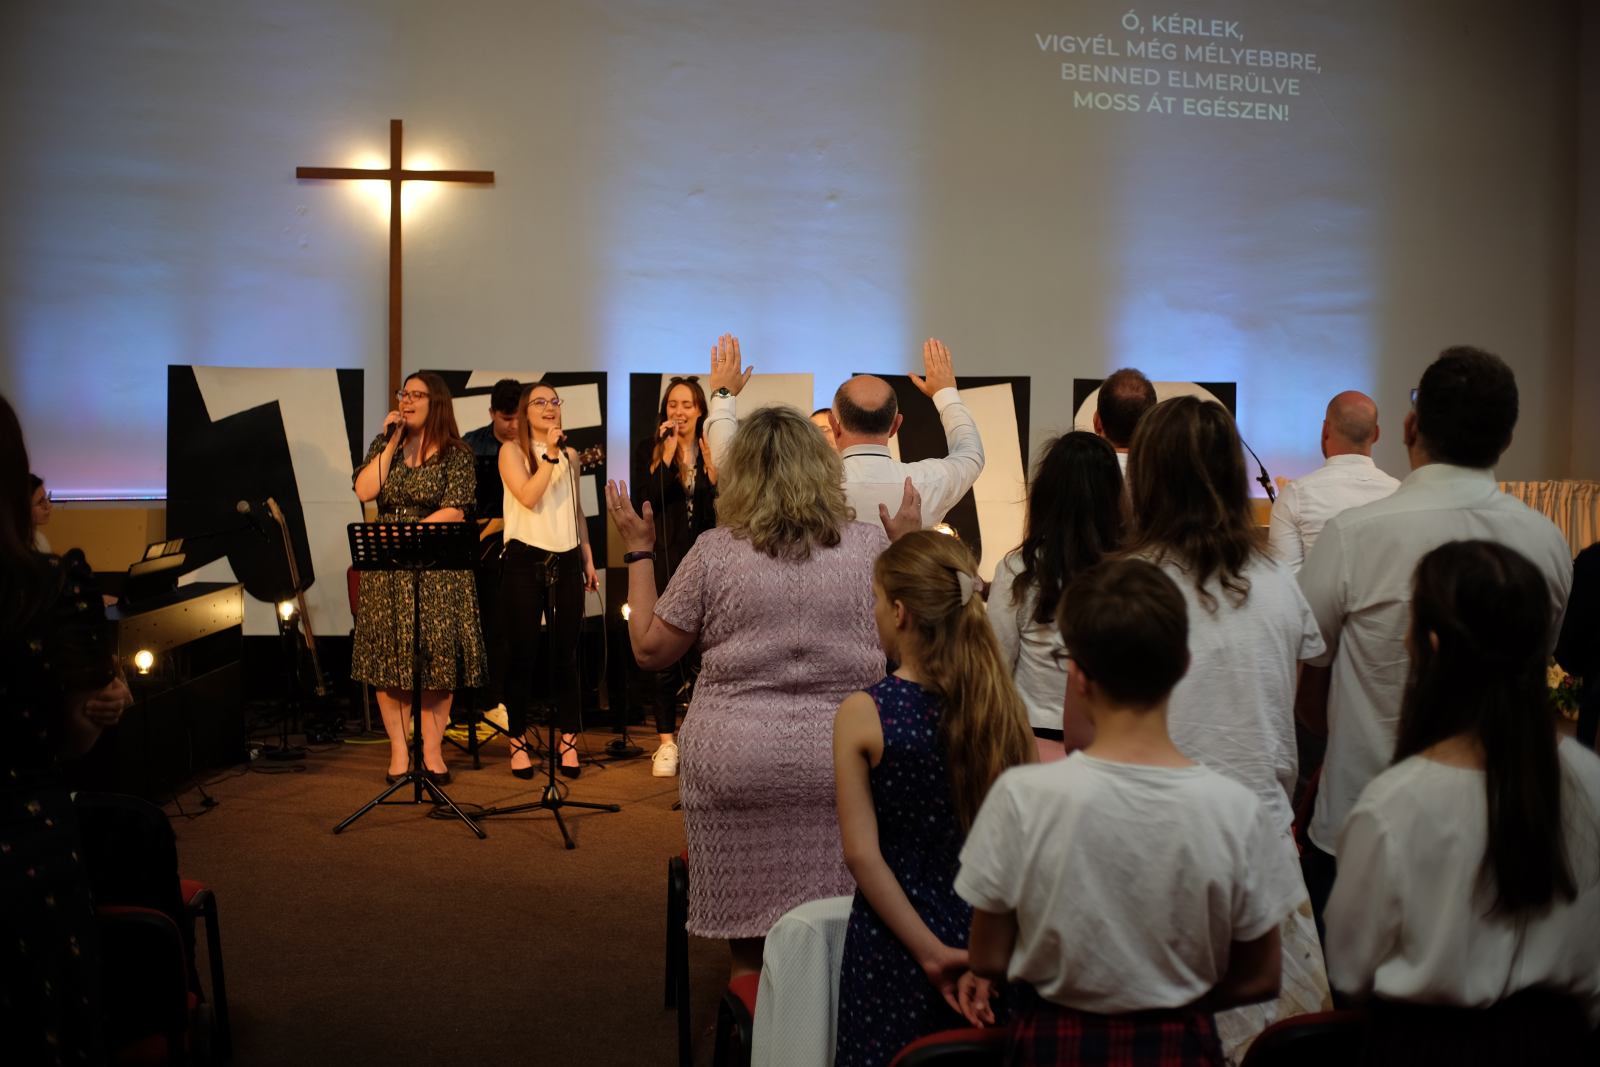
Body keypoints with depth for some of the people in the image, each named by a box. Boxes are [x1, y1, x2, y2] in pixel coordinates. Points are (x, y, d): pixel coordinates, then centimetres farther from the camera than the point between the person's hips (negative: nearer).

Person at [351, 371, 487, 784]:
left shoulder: (455, 454, 0)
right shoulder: (384, 445, 11)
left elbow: (454, 512, -8)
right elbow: (365, 491, -4)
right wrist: (391, 444, -5)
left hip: (437, 566, -3)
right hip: (387, 567, 3)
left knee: (437, 657, -2)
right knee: (389, 656, 0)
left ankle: (432, 750, 6)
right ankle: (399, 751, 6)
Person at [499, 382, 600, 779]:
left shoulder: (570, 456, 14)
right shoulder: (512, 450, -1)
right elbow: (528, 497, -16)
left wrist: (589, 559, 17)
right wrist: (549, 454, -18)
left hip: (566, 561, 4)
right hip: (524, 561, -4)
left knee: (566, 654, 3)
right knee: (521, 653, 0)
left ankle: (569, 742, 10)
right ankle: (518, 741, 10)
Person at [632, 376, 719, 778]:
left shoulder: (715, 451, 3)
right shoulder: (648, 451, 3)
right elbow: (641, 502, -10)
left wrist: (714, 474, -15)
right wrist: (667, 458, -16)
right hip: (663, 560, 0)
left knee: (704, 651, 2)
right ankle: (667, 741, 10)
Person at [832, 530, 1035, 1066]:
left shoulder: (861, 714, -14)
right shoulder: (1004, 704, -5)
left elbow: (862, 854, -15)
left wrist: (930, 952, -11)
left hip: (894, 941, -3)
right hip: (989, 936, 3)